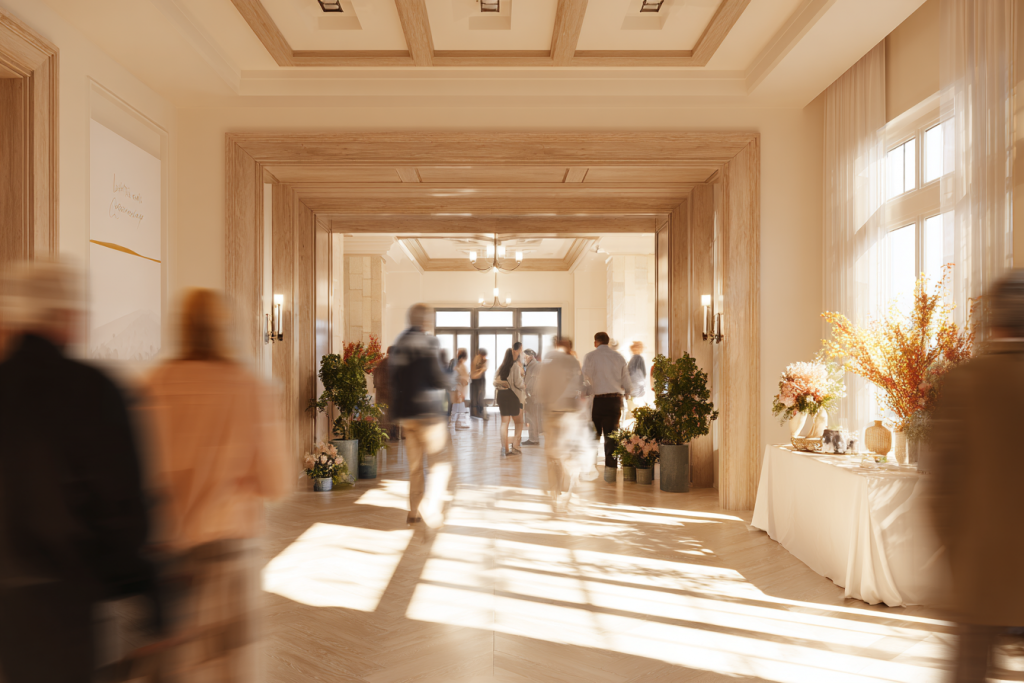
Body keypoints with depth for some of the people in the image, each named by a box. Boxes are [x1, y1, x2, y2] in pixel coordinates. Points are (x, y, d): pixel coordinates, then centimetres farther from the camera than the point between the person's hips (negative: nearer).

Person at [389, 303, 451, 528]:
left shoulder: (398, 343, 10)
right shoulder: (428, 342, -12)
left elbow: (394, 377, 14)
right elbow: (437, 378, -18)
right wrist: (446, 382, 2)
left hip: (404, 412, 7)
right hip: (428, 410, -7)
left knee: (415, 465, 16)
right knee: (440, 463, -1)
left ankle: (414, 512, 21)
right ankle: (430, 506, -19)